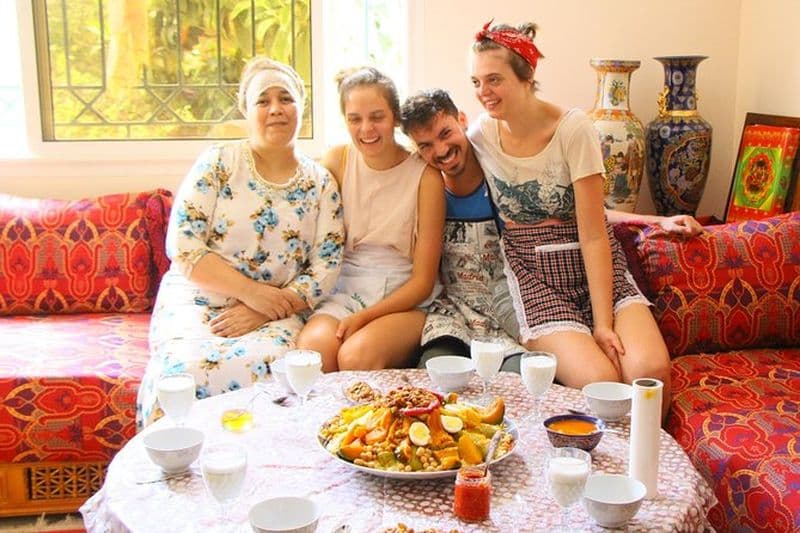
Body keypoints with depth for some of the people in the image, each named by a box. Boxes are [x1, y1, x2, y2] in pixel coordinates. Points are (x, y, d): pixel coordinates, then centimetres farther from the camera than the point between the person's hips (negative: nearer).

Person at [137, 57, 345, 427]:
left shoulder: (320, 183, 6)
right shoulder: (218, 163, 1)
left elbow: (326, 270, 0)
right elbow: (183, 247, -6)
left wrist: (262, 313, -13)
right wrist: (253, 291, -15)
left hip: (275, 312, 1)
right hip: (198, 300, -1)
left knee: (272, 363, -33)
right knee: (190, 366, -33)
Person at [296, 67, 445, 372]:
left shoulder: (425, 176, -6)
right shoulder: (336, 161, 4)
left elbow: (423, 281, -5)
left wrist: (364, 317, -16)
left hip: (403, 301, -3)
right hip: (343, 292, 3)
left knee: (357, 354, -33)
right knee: (312, 346, -30)